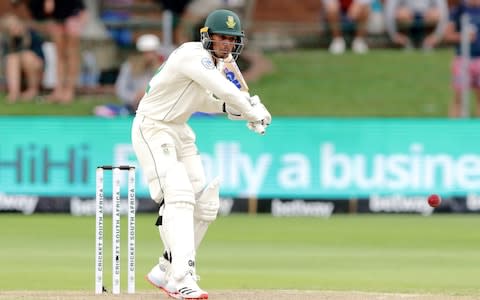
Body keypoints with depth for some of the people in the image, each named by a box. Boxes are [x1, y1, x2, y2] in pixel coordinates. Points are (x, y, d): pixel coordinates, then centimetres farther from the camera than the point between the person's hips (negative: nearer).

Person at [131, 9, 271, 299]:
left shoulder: (217, 63, 7)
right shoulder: (194, 56, -23)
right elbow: (224, 89, -31)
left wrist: (230, 106, 1)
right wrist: (255, 114, -19)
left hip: (180, 131, 10)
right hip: (153, 129, -10)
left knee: (204, 205, 6)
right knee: (179, 198, -24)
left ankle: (165, 272, 17)